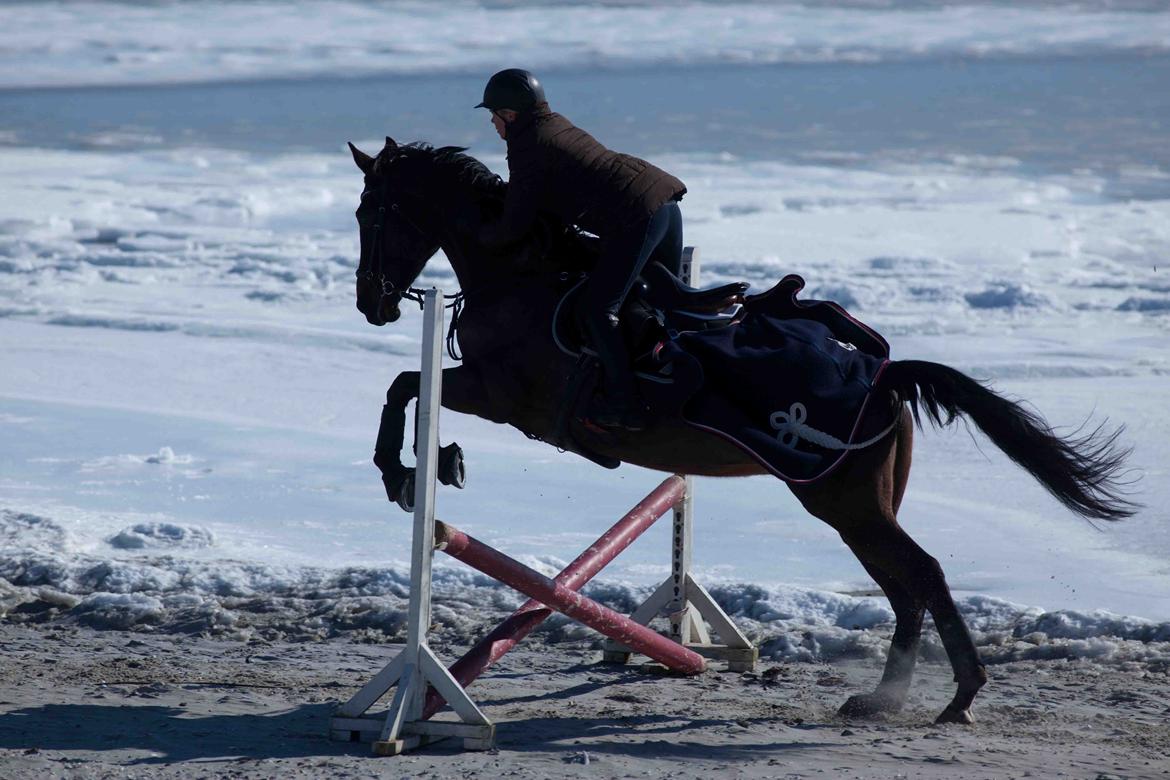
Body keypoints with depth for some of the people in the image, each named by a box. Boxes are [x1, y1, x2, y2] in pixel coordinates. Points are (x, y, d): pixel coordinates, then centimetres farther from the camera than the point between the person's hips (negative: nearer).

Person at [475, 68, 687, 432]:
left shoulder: (528, 149, -6)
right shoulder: (556, 125, 21)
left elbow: (514, 227, -4)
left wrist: (477, 236, 15)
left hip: (635, 216, -10)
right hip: (665, 197, 10)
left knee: (597, 309, -7)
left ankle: (625, 405, -9)